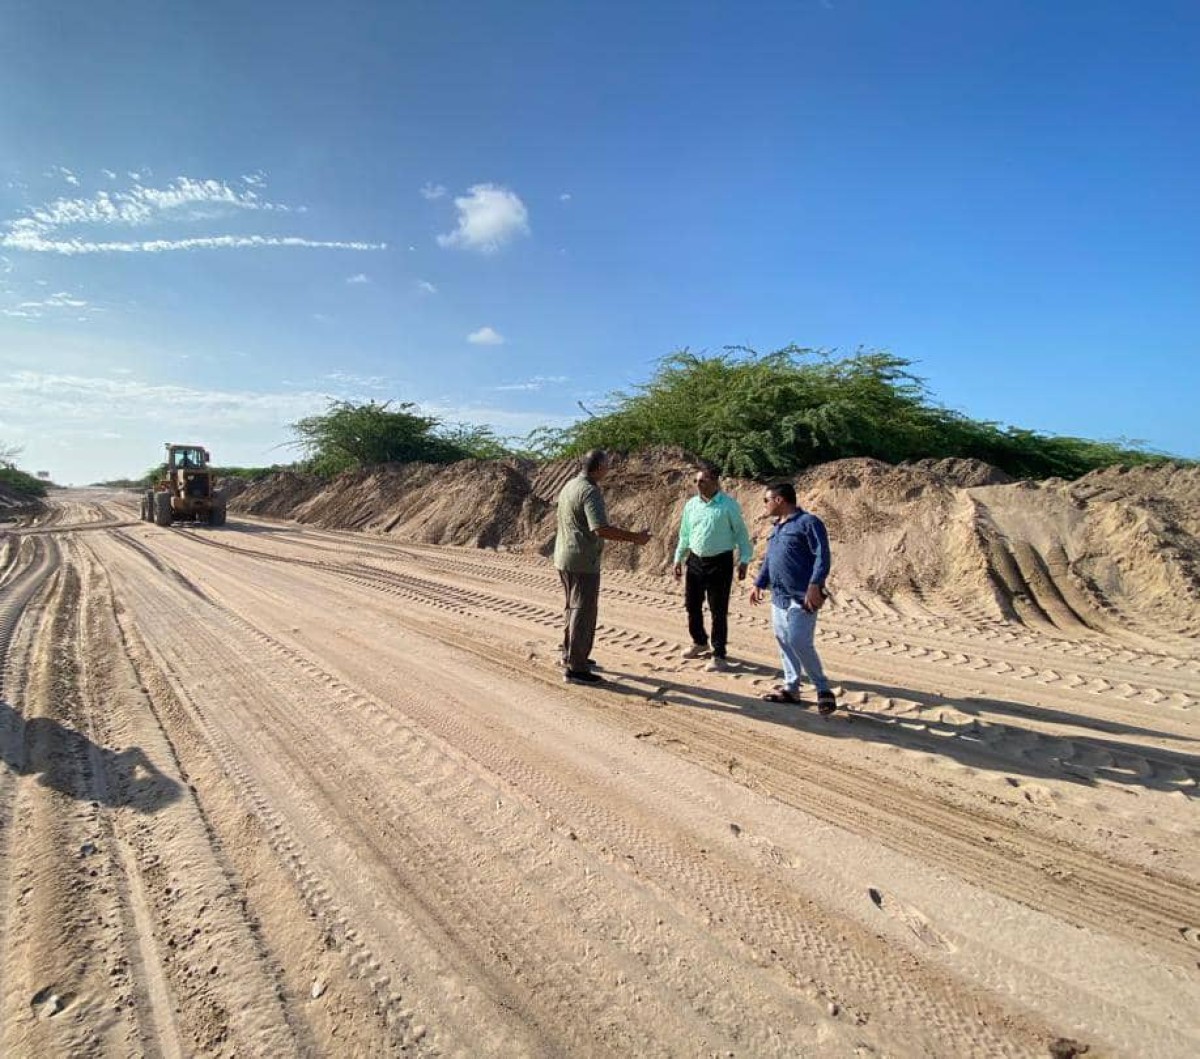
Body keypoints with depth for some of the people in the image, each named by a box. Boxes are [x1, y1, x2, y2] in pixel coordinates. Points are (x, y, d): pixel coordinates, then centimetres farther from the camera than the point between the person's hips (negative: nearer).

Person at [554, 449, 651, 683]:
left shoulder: (569, 486, 11)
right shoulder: (590, 491, -18)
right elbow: (601, 529, -29)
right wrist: (635, 537, -22)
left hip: (563, 559, 10)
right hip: (582, 561, -10)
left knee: (572, 609, 20)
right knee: (584, 613, -1)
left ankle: (570, 656, 33)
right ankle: (575, 669, 5)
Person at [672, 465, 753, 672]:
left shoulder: (728, 504, -9)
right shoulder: (691, 505, 5)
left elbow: (741, 532, -4)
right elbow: (684, 534, 14)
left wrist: (744, 560, -7)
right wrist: (678, 559, 14)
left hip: (720, 563, -5)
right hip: (695, 561, 5)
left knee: (718, 611, 0)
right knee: (692, 605, 14)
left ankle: (719, 656, 11)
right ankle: (700, 642, 37)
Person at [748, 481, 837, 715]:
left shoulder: (808, 522, -9)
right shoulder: (776, 527, 18)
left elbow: (822, 556, -16)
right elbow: (768, 560, 25)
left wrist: (815, 586, -24)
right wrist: (758, 585, 21)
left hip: (801, 597, -9)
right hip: (778, 597, 9)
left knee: (799, 643, -12)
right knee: (784, 642, 11)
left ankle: (824, 689, 4)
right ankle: (791, 688, 22)